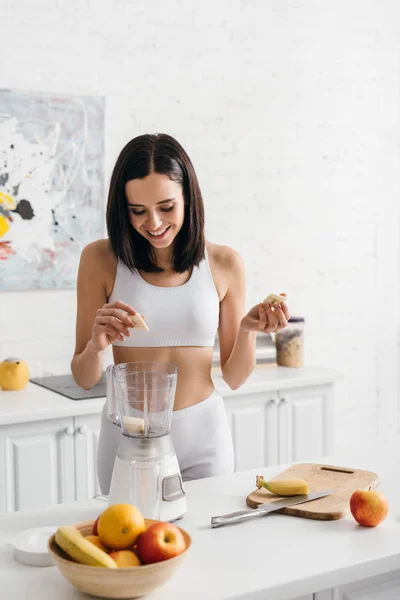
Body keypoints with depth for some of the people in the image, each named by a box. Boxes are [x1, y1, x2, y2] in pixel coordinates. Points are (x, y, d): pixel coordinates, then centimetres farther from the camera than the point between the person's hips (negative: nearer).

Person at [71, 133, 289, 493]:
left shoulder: (224, 263, -4)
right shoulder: (101, 259, -7)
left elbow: (234, 377, 3)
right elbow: (85, 380, -3)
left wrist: (248, 330, -14)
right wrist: (95, 346, -22)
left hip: (203, 436, 1)